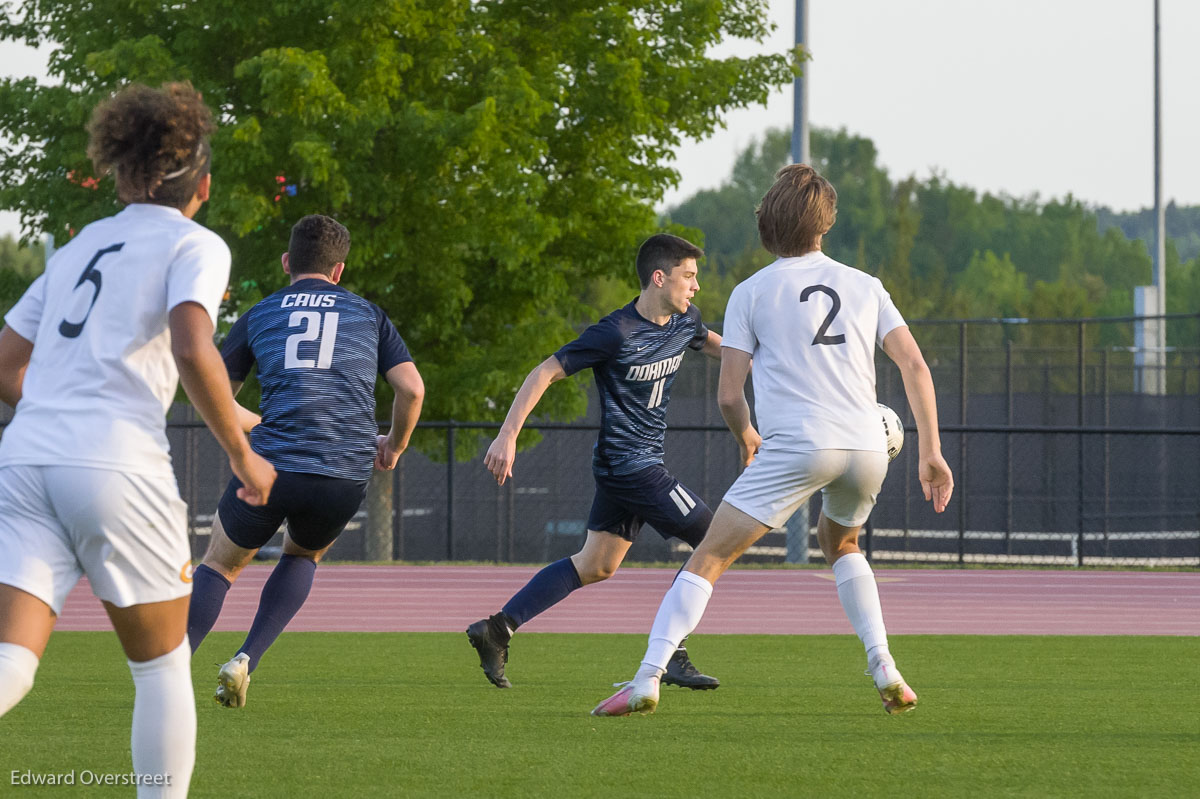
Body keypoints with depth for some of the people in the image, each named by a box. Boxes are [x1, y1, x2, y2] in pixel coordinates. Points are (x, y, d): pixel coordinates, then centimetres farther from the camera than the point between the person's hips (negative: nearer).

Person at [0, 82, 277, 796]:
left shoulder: (81, 246, 23)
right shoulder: (195, 246, 5)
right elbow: (193, 350, -13)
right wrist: (243, 456, -3)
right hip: (118, 469, -5)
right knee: (163, 665, 13)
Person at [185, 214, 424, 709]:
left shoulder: (258, 316, 16)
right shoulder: (368, 315, 16)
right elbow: (411, 389, 8)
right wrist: (395, 445, 25)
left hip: (270, 465, -1)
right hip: (345, 478, 1)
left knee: (220, 565, 19)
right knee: (303, 555, 30)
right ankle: (245, 663, 12)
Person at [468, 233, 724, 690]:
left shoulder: (683, 322, 4)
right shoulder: (616, 334, -20)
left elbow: (710, 343, 30)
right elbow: (546, 373, -17)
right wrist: (508, 436, -22)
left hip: (633, 464, 9)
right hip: (630, 463, -9)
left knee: (594, 566, 12)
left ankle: (497, 629, 12)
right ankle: (670, 653, -3)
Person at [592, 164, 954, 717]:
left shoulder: (751, 292, 9)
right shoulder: (865, 287, 18)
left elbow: (729, 396, 5)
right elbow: (915, 366, 8)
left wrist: (746, 439, 25)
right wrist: (931, 452, 7)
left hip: (796, 444, -4)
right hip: (867, 445, 4)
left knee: (708, 558, -1)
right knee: (838, 542, 32)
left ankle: (647, 680, -15)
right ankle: (884, 670, 19)